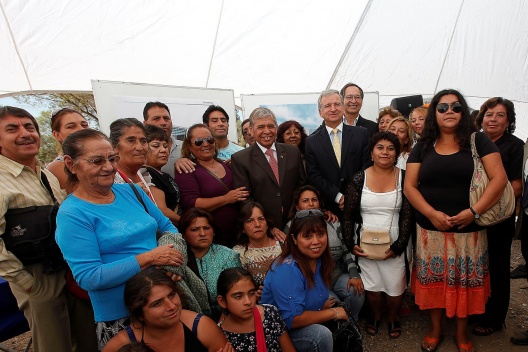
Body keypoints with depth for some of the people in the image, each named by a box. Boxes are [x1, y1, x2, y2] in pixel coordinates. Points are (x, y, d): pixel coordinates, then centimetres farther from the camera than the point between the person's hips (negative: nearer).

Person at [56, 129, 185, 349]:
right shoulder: (72, 214, -14)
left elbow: (166, 226, 9)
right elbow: (89, 278, -20)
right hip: (120, 316, -5)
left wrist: (174, 247, -13)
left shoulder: (130, 190, 2)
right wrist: (149, 258, -24)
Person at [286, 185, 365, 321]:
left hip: (337, 276, 3)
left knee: (357, 291, -21)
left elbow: (347, 251, 3)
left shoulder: (333, 223, 0)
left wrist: (354, 275, -8)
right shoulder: (291, 228, -7)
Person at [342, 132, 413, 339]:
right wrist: (351, 244, -7)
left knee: (395, 287, 10)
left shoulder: (403, 179, -4)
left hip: (394, 245, 0)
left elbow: (408, 216, -6)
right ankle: (375, 316, 41)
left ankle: (393, 318, 40)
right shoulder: (359, 179, -4)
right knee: (372, 286, 11)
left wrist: (398, 246, -13)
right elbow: (349, 215, -1)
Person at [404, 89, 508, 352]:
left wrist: (474, 211, -17)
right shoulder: (423, 146, 4)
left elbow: (499, 178, -6)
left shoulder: (478, 141, 0)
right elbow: (409, 186, 0)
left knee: (465, 280, 10)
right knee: (434, 279, 10)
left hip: (469, 230, -1)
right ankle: (435, 329, 30)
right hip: (430, 229, 1)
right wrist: (432, 214, -14)